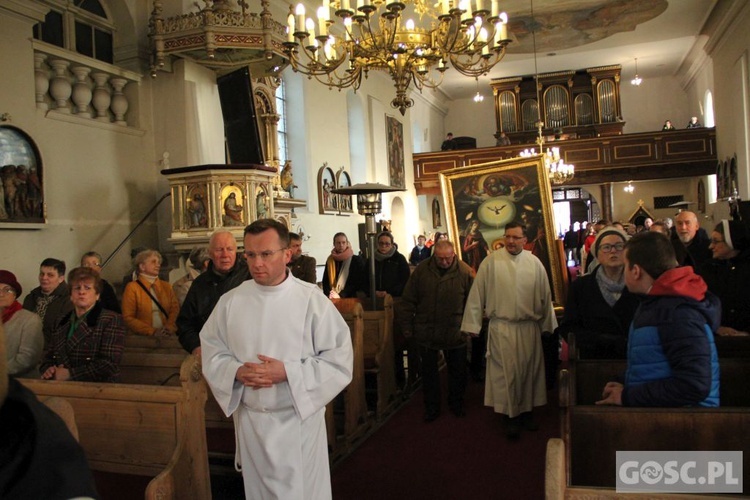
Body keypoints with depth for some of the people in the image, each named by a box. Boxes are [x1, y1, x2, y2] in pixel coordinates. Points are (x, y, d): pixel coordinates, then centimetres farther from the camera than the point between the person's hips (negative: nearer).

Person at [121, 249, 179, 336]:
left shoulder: (166, 286, 15)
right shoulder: (132, 287, 4)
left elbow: (175, 309, 8)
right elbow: (128, 318, -1)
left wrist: (170, 327, -10)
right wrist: (152, 331, -11)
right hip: (143, 337, -3)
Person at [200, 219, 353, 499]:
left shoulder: (312, 300, -12)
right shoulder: (230, 302, -2)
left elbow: (339, 359, -13)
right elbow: (212, 352, 6)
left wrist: (287, 373, -22)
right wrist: (237, 371, -15)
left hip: (299, 418, -3)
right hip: (250, 419, 3)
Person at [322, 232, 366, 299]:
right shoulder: (330, 260, 13)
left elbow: (358, 283, -3)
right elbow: (325, 281, 12)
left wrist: (340, 296, -11)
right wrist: (329, 294, -7)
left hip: (350, 298, -3)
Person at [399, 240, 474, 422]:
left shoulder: (465, 272, -9)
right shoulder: (421, 270, -6)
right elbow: (408, 301, -1)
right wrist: (407, 326, -1)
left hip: (455, 333, -1)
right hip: (427, 332, 1)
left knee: (458, 370, 14)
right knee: (429, 371, 12)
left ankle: (456, 403, 35)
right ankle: (431, 407, 28)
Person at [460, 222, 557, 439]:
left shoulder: (534, 263, 1)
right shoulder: (491, 262, -6)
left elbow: (545, 296, 8)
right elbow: (477, 294, -5)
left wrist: (547, 325, 10)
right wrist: (472, 325, -6)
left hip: (529, 327, 3)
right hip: (501, 327, -3)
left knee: (528, 371, 12)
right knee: (506, 373, 1)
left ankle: (526, 411, 29)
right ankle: (511, 415, 15)